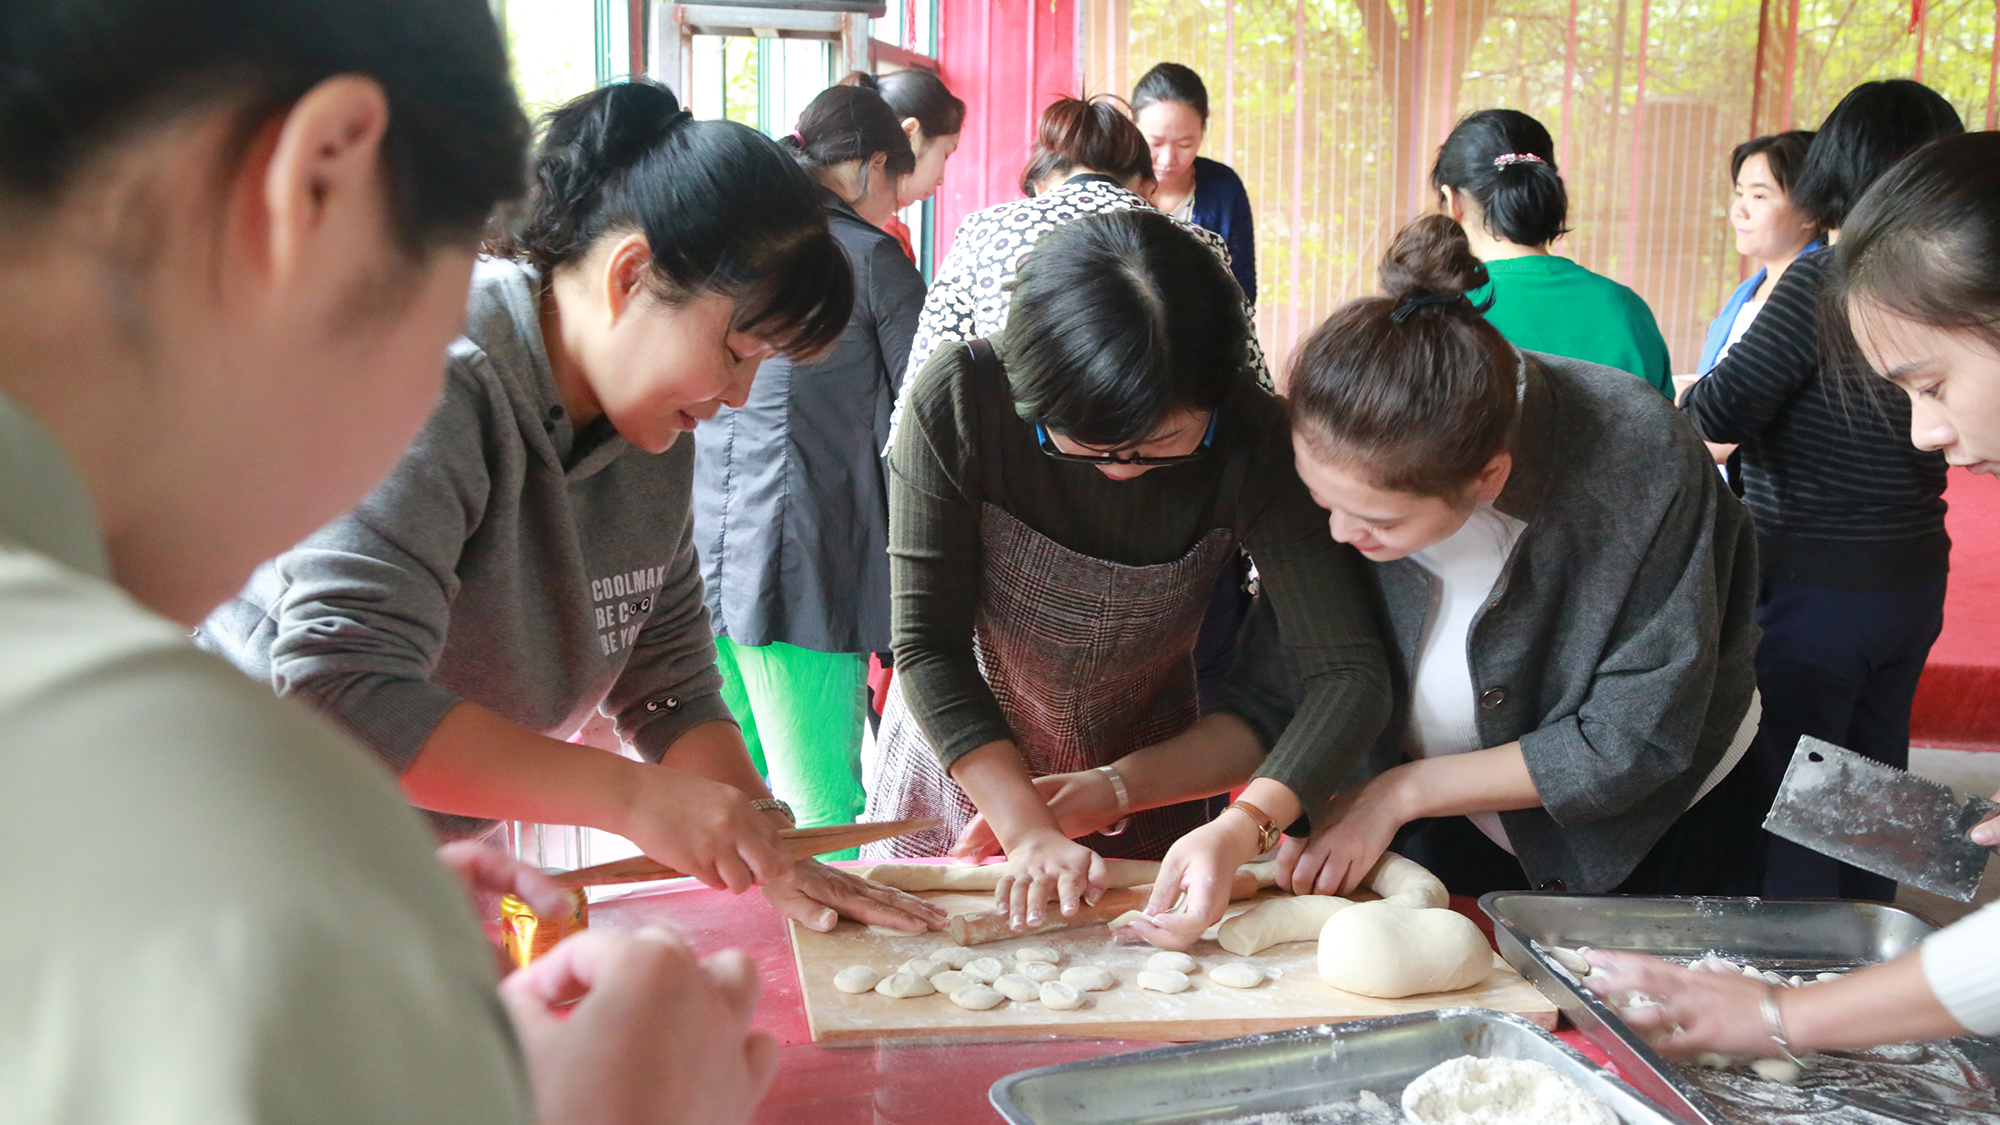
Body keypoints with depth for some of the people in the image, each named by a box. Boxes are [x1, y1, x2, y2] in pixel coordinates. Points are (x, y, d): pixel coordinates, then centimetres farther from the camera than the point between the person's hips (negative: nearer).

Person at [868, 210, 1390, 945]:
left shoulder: (1253, 442, -26)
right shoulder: (960, 403, -28)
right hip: (959, 769, 0)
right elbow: (930, 645, -23)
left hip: (1152, 782, 1)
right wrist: (1029, 832, -30)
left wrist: (1243, 826, -43)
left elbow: (1350, 673, -28)